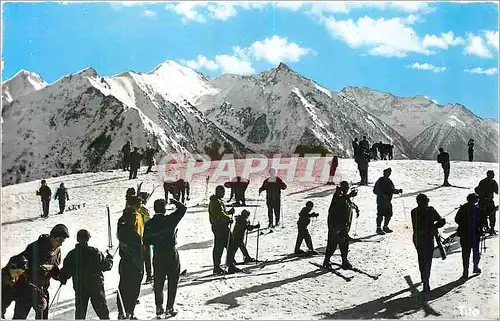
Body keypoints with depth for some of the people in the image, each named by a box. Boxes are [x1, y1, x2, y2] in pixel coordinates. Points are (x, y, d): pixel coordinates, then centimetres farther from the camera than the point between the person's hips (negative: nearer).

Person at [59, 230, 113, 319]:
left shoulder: (72, 254, -6)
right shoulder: (95, 252, -11)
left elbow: (66, 270, -3)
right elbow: (106, 265, -5)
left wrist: (63, 278, 17)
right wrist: (110, 259, 15)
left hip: (79, 288, 1)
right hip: (96, 286, -1)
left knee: (80, 312, 11)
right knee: (102, 309, 11)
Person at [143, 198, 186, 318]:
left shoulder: (149, 224, -5)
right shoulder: (170, 220, -12)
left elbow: (146, 241, 0)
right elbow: (183, 208, -2)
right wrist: (173, 201, 10)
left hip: (157, 256, 3)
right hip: (172, 255, -3)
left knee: (158, 283, 13)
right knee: (172, 283, 8)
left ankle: (159, 308, 15)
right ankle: (169, 308, 8)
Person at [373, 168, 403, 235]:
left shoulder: (389, 181, 14)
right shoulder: (380, 181, -8)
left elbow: (392, 190, 20)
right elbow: (376, 191, -13)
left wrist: (398, 191, 1)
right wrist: (383, 195, -25)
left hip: (388, 200, 7)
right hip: (381, 200, -7)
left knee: (389, 214, 10)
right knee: (380, 214, -7)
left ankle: (385, 227, 26)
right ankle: (378, 228, 3)